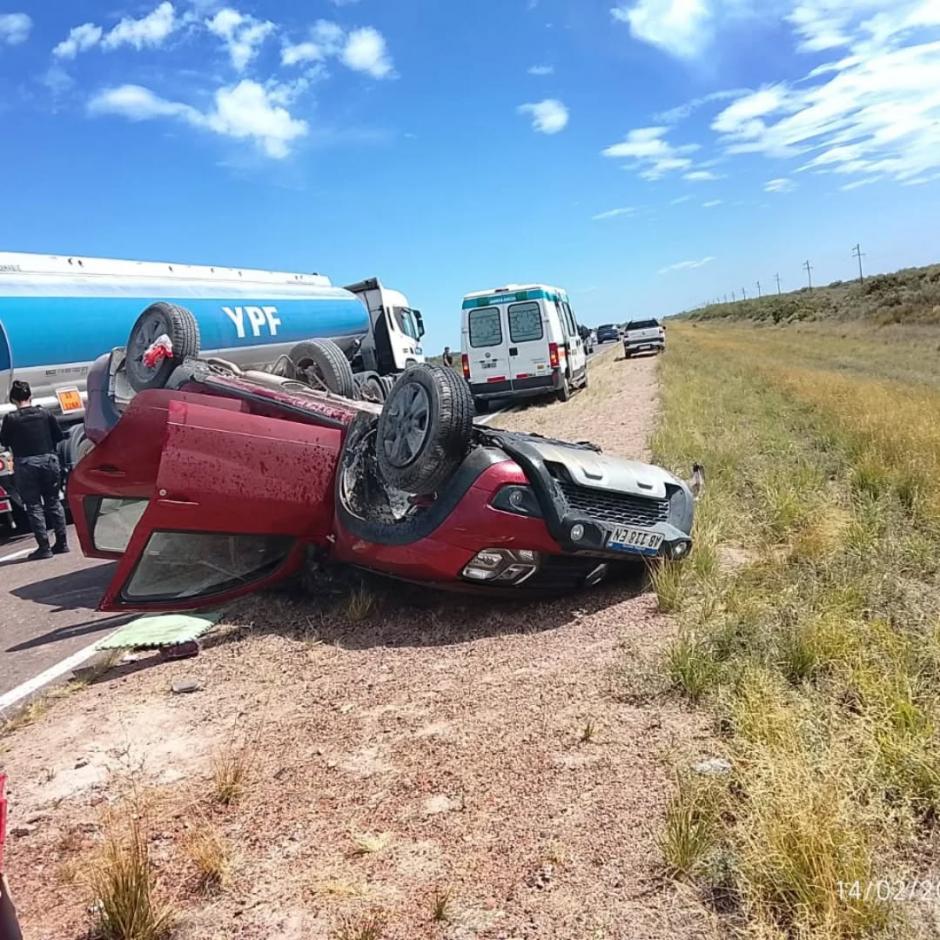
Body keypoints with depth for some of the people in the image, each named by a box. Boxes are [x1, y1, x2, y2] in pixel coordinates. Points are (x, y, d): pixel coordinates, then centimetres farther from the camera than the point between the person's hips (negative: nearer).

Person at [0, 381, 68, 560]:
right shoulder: (45, 413, 0)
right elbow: (59, 436, 6)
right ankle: (62, 543, 14)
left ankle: (44, 547, 0)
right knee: (53, 502, 13)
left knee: (34, 506, 3)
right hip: (49, 460, 3)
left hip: (25, 464, -3)